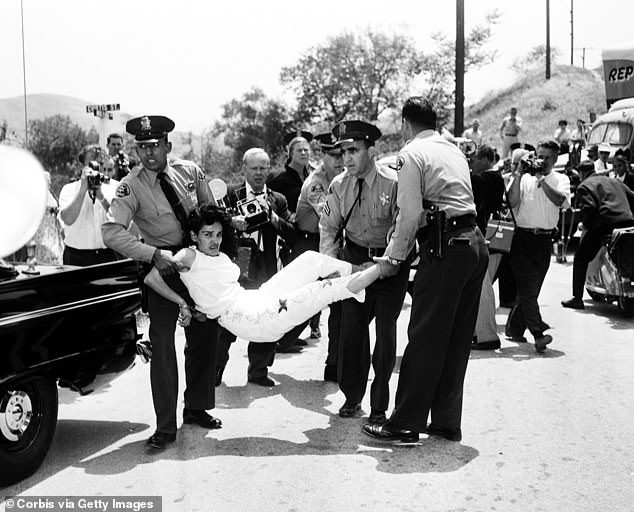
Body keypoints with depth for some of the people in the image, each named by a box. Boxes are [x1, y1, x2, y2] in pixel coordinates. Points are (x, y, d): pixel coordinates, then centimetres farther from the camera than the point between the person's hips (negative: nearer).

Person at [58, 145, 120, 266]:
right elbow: (68, 220, -16)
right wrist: (83, 189, -18)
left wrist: (102, 198, -17)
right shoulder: (69, 189, 2)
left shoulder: (115, 187, 5)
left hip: (108, 255, 1)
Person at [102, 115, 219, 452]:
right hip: (163, 268, -5)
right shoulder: (131, 187, -16)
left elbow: (210, 208, 14)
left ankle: (197, 408, 32)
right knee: (162, 345, -8)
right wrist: (155, 254, -35)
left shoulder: (190, 171, -2)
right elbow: (112, 232, -27)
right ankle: (165, 428, 1)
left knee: (204, 338, 13)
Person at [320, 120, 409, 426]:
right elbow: (328, 227, 3)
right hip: (354, 257, 4)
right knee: (351, 328, 2)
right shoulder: (339, 185, -5)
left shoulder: (394, 183, -20)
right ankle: (352, 397, 21)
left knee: (385, 330, -3)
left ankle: (379, 406, 11)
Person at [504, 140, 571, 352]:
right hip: (522, 237, -3)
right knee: (528, 287, -11)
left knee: (531, 288, 10)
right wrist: (519, 173, -14)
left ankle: (514, 328, 25)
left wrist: (542, 179, -14)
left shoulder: (560, 180, 8)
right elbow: (513, 201, -11)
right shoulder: (524, 178, 3)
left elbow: (561, 201, -12)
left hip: (544, 240, 3)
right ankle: (539, 334, -16)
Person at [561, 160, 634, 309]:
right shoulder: (615, 182, 26)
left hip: (604, 225, -6)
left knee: (580, 259, 6)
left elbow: (589, 208, -10)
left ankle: (577, 298, 2)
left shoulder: (584, 186, 6)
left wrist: (587, 225, 3)